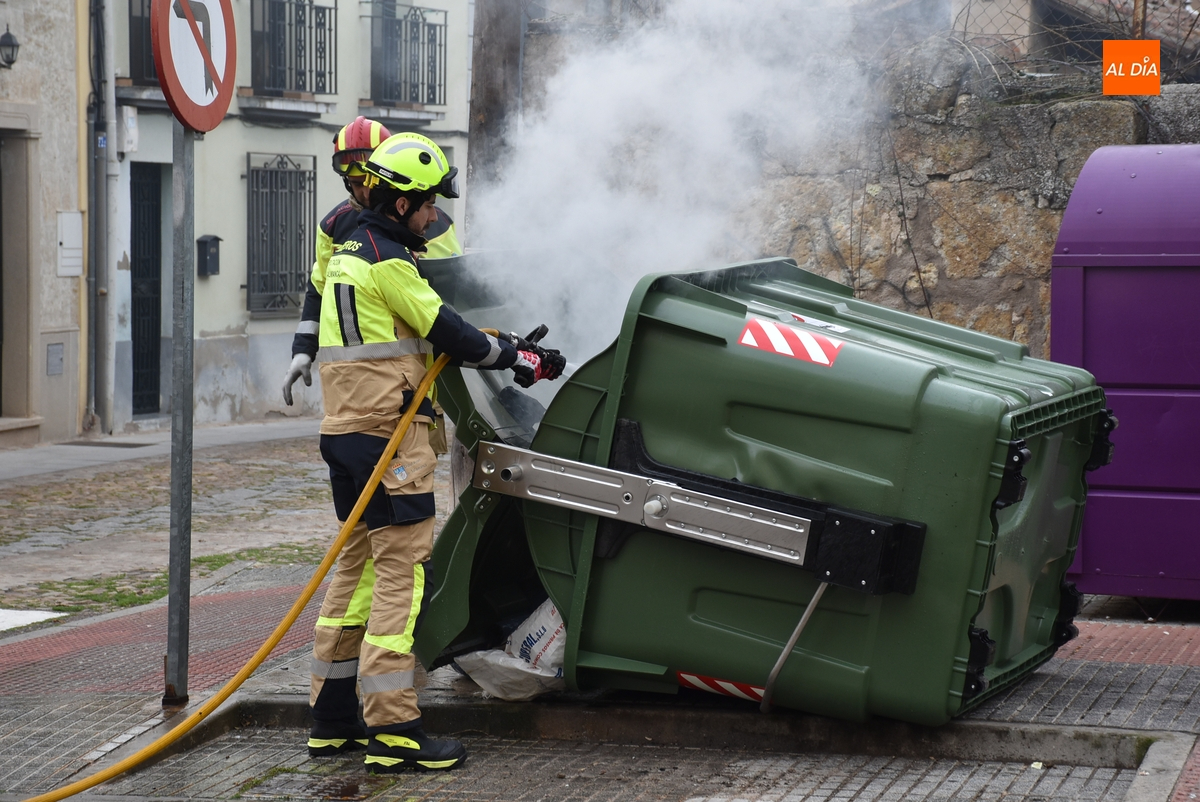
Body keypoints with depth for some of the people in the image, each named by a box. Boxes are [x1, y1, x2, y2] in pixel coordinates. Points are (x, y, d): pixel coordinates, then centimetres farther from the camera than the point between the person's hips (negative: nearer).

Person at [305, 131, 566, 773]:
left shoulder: (347, 255, 17)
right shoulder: (388, 262, -13)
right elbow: (447, 333, -13)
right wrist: (520, 358, -1)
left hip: (345, 432, 10)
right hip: (389, 435, -10)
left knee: (358, 566, 14)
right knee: (402, 573, -9)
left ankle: (333, 720, 17)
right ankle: (392, 731, -10)